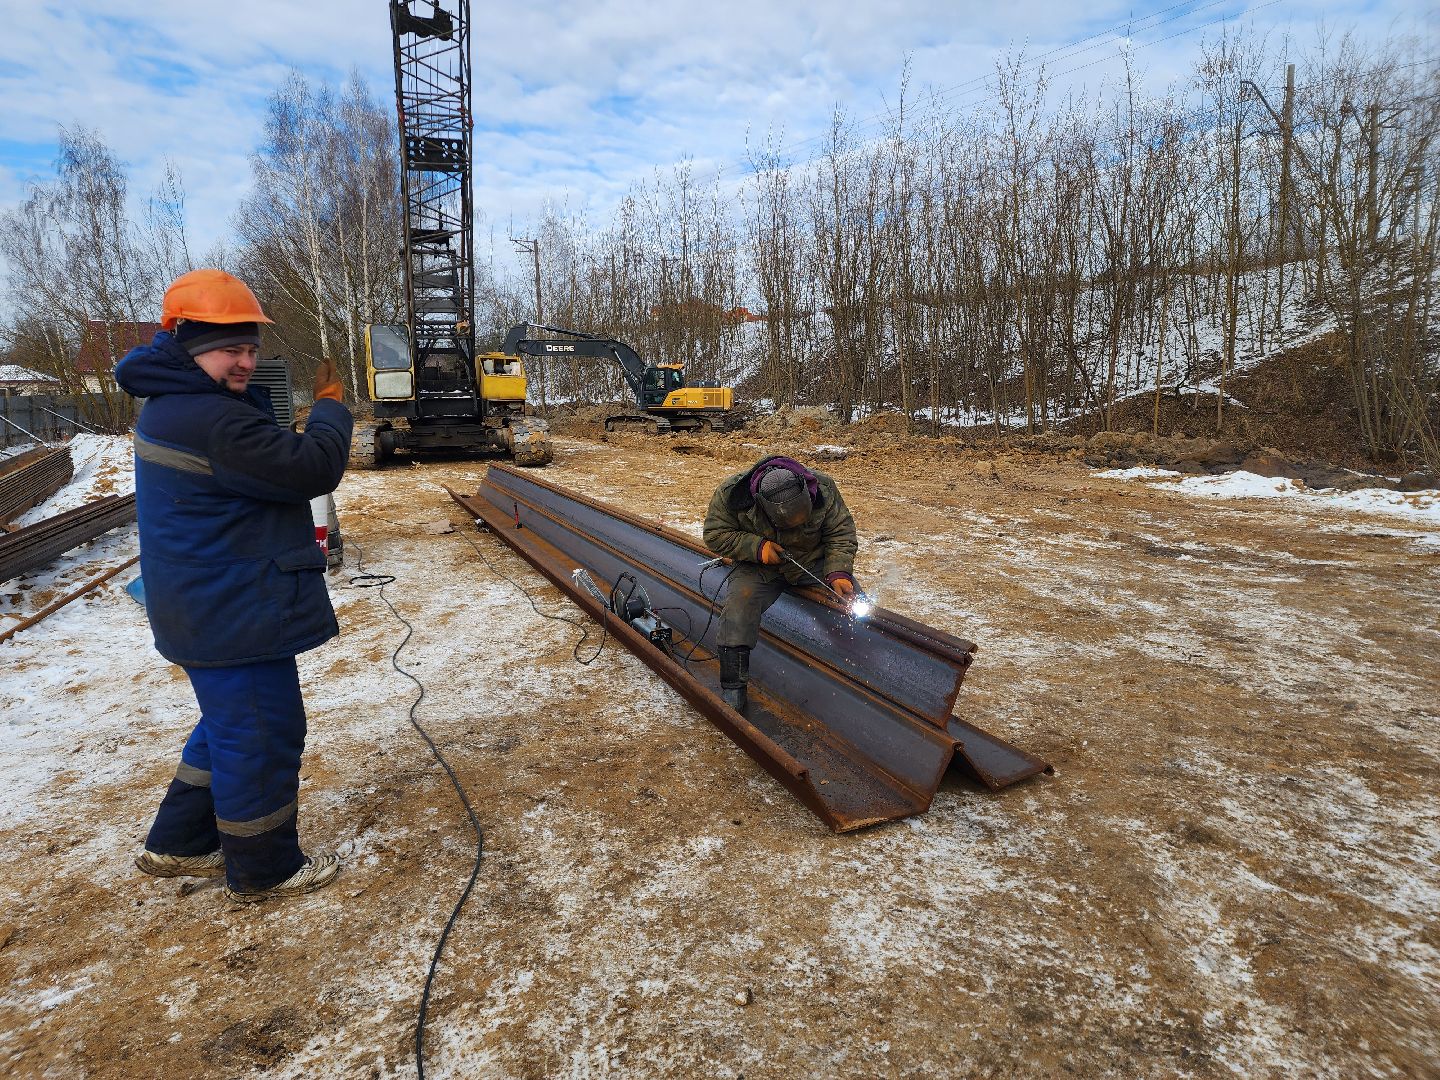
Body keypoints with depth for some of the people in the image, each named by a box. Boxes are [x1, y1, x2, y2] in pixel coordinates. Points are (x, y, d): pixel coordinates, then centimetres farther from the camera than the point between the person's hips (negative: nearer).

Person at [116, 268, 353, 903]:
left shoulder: (171, 403, 10)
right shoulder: (212, 421, -26)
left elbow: (267, 451, 17)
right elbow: (314, 470, -24)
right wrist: (330, 405, -10)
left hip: (208, 608, 11)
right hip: (231, 616, -11)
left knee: (231, 725, 26)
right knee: (262, 736, 5)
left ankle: (177, 845, 40)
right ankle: (263, 872, 23)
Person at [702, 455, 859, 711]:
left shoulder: (824, 490, -21)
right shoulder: (730, 495, -25)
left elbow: (841, 535, -11)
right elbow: (715, 535, -13)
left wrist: (838, 573, -27)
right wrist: (756, 546, -25)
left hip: (813, 561, 2)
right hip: (759, 567, -1)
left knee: (853, 601, -15)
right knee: (739, 604, -26)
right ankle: (732, 690, -14)